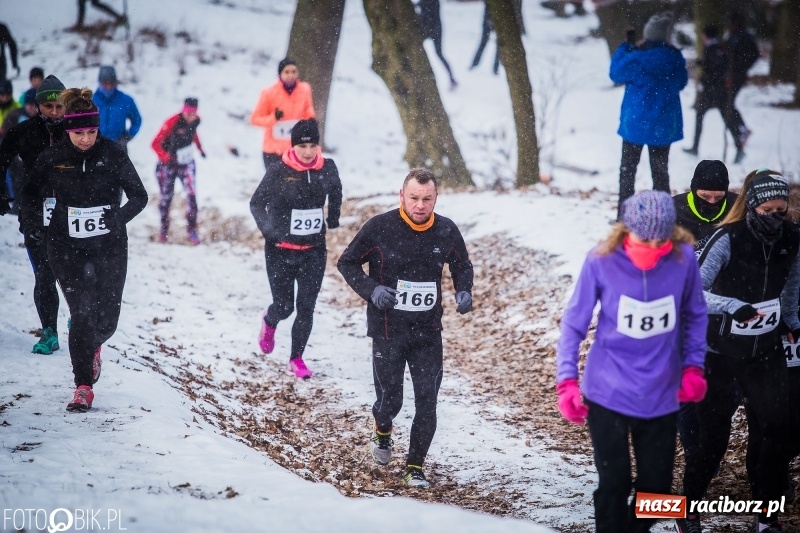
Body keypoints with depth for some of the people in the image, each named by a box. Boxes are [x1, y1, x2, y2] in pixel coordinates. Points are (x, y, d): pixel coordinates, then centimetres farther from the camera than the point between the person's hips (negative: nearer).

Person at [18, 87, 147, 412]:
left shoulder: (113, 155, -6)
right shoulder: (53, 158, -3)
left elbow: (139, 196, -3)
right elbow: (30, 194, 12)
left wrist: (119, 217, -20)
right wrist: (29, 224, -4)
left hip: (109, 248, 0)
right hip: (68, 248, 0)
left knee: (107, 318, 6)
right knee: (81, 314, -7)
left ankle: (94, 346, 43)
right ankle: (83, 387, 3)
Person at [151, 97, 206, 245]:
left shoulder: (196, 120, -10)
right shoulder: (173, 122, -26)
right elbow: (155, 144, -26)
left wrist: (200, 148, 11)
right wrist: (166, 158, -39)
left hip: (187, 163, 3)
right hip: (168, 164, -3)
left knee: (191, 194, -13)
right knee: (166, 197, 11)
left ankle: (192, 230, -6)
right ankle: (164, 230, 31)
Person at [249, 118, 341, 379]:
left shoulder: (327, 169, -4)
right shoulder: (279, 171, -13)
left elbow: (335, 192, 19)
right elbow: (256, 203, -4)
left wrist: (333, 220, 14)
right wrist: (268, 229, -17)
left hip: (314, 251, 2)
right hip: (281, 251, -2)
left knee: (306, 307, 2)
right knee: (284, 306, 6)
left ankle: (297, 358, 17)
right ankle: (269, 322, 43)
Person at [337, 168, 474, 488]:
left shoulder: (447, 231, -1)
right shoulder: (379, 228, -10)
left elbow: (462, 266, 16)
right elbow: (347, 262, 0)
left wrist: (464, 291, -6)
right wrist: (371, 290, -17)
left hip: (428, 332, 2)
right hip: (388, 331, -2)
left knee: (427, 403, -2)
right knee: (390, 399, 3)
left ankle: (415, 467, 16)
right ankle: (382, 431, 40)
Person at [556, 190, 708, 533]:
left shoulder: (684, 259, -10)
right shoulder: (601, 261, -15)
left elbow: (695, 316, 7)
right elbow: (574, 324, -6)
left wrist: (693, 366, -1)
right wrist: (567, 381, -12)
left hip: (662, 395, 2)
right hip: (607, 394, -2)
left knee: (656, 485, 12)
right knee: (614, 482, 2)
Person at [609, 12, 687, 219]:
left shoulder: (635, 57, -16)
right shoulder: (675, 59, -7)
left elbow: (616, 74, 1)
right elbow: (681, 83, 10)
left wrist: (625, 47, 7)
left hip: (635, 122, -2)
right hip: (663, 124, 2)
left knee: (628, 169, 9)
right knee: (660, 170, 12)